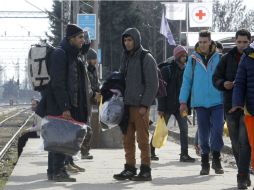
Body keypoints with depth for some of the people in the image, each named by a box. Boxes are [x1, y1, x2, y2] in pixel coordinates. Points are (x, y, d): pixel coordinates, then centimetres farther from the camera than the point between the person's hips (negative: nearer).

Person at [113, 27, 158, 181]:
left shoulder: (146, 59, -5)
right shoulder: (125, 58, 16)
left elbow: (153, 84, -9)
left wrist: (144, 105, -15)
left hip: (140, 106, -7)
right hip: (126, 105, 7)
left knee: (143, 139, -5)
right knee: (128, 140, 8)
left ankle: (146, 171, -1)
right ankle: (130, 169, 13)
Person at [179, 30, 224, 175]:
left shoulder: (219, 58, 3)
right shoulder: (193, 59, 5)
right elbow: (186, 80, 7)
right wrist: (183, 101, 3)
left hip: (217, 101, -1)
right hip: (200, 102, 1)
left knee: (218, 130, -10)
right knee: (203, 133, 5)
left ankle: (216, 157, 8)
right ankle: (205, 162, 15)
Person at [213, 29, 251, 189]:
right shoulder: (228, 58, 8)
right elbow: (216, 78, 8)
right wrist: (223, 84, -13)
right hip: (231, 105, 3)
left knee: (245, 141, -14)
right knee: (236, 144, 10)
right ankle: (245, 175, 23)